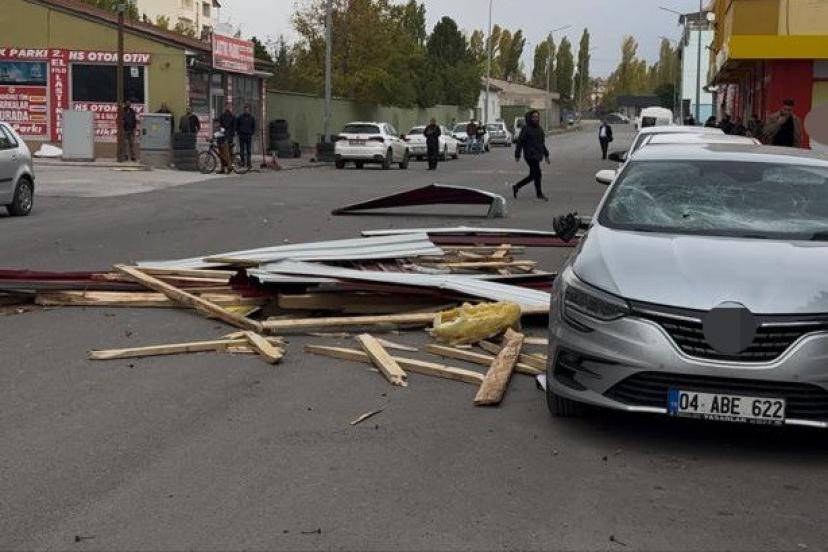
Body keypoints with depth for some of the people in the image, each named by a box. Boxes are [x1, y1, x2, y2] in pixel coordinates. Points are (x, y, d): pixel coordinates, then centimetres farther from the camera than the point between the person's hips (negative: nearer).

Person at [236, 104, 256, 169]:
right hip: (241, 135, 0)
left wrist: (252, 133, 3)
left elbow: (254, 126, 13)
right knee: (242, 150, 2)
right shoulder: (240, 117, 3)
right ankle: (242, 162, 8)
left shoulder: (252, 118, 5)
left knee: (249, 151, -1)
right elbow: (236, 125, 10)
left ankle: (249, 163, 0)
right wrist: (237, 132, 0)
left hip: (249, 135, 0)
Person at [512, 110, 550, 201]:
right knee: (537, 174, -9)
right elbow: (519, 142, -9)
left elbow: (542, 143, 21)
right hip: (530, 156, -8)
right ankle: (539, 194, 2)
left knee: (532, 176, 10)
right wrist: (517, 155, -12)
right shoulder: (526, 129, -9)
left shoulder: (539, 129, 14)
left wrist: (546, 155, 17)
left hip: (537, 156, 8)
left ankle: (516, 187, 21)